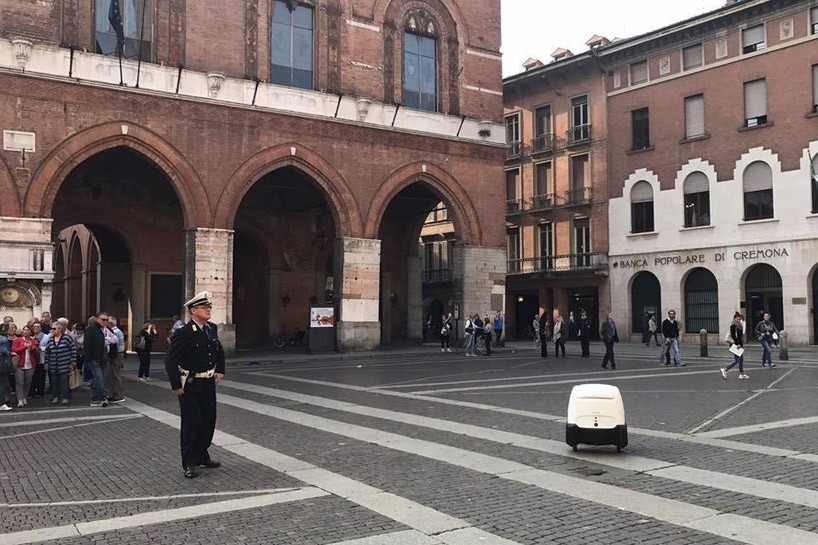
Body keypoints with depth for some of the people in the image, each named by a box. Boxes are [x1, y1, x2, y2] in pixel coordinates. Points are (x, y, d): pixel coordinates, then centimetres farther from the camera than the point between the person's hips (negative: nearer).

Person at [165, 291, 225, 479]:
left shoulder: (212, 328, 4)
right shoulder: (184, 333, -18)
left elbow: (219, 350, 22)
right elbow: (170, 360, -19)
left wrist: (220, 370, 13)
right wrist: (176, 386, -17)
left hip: (209, 384, 7)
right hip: (190, 386, -7)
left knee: (209, 421, 14)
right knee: (191, 424, 0)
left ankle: (202, 455, 32)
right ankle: (189, 464, 12)